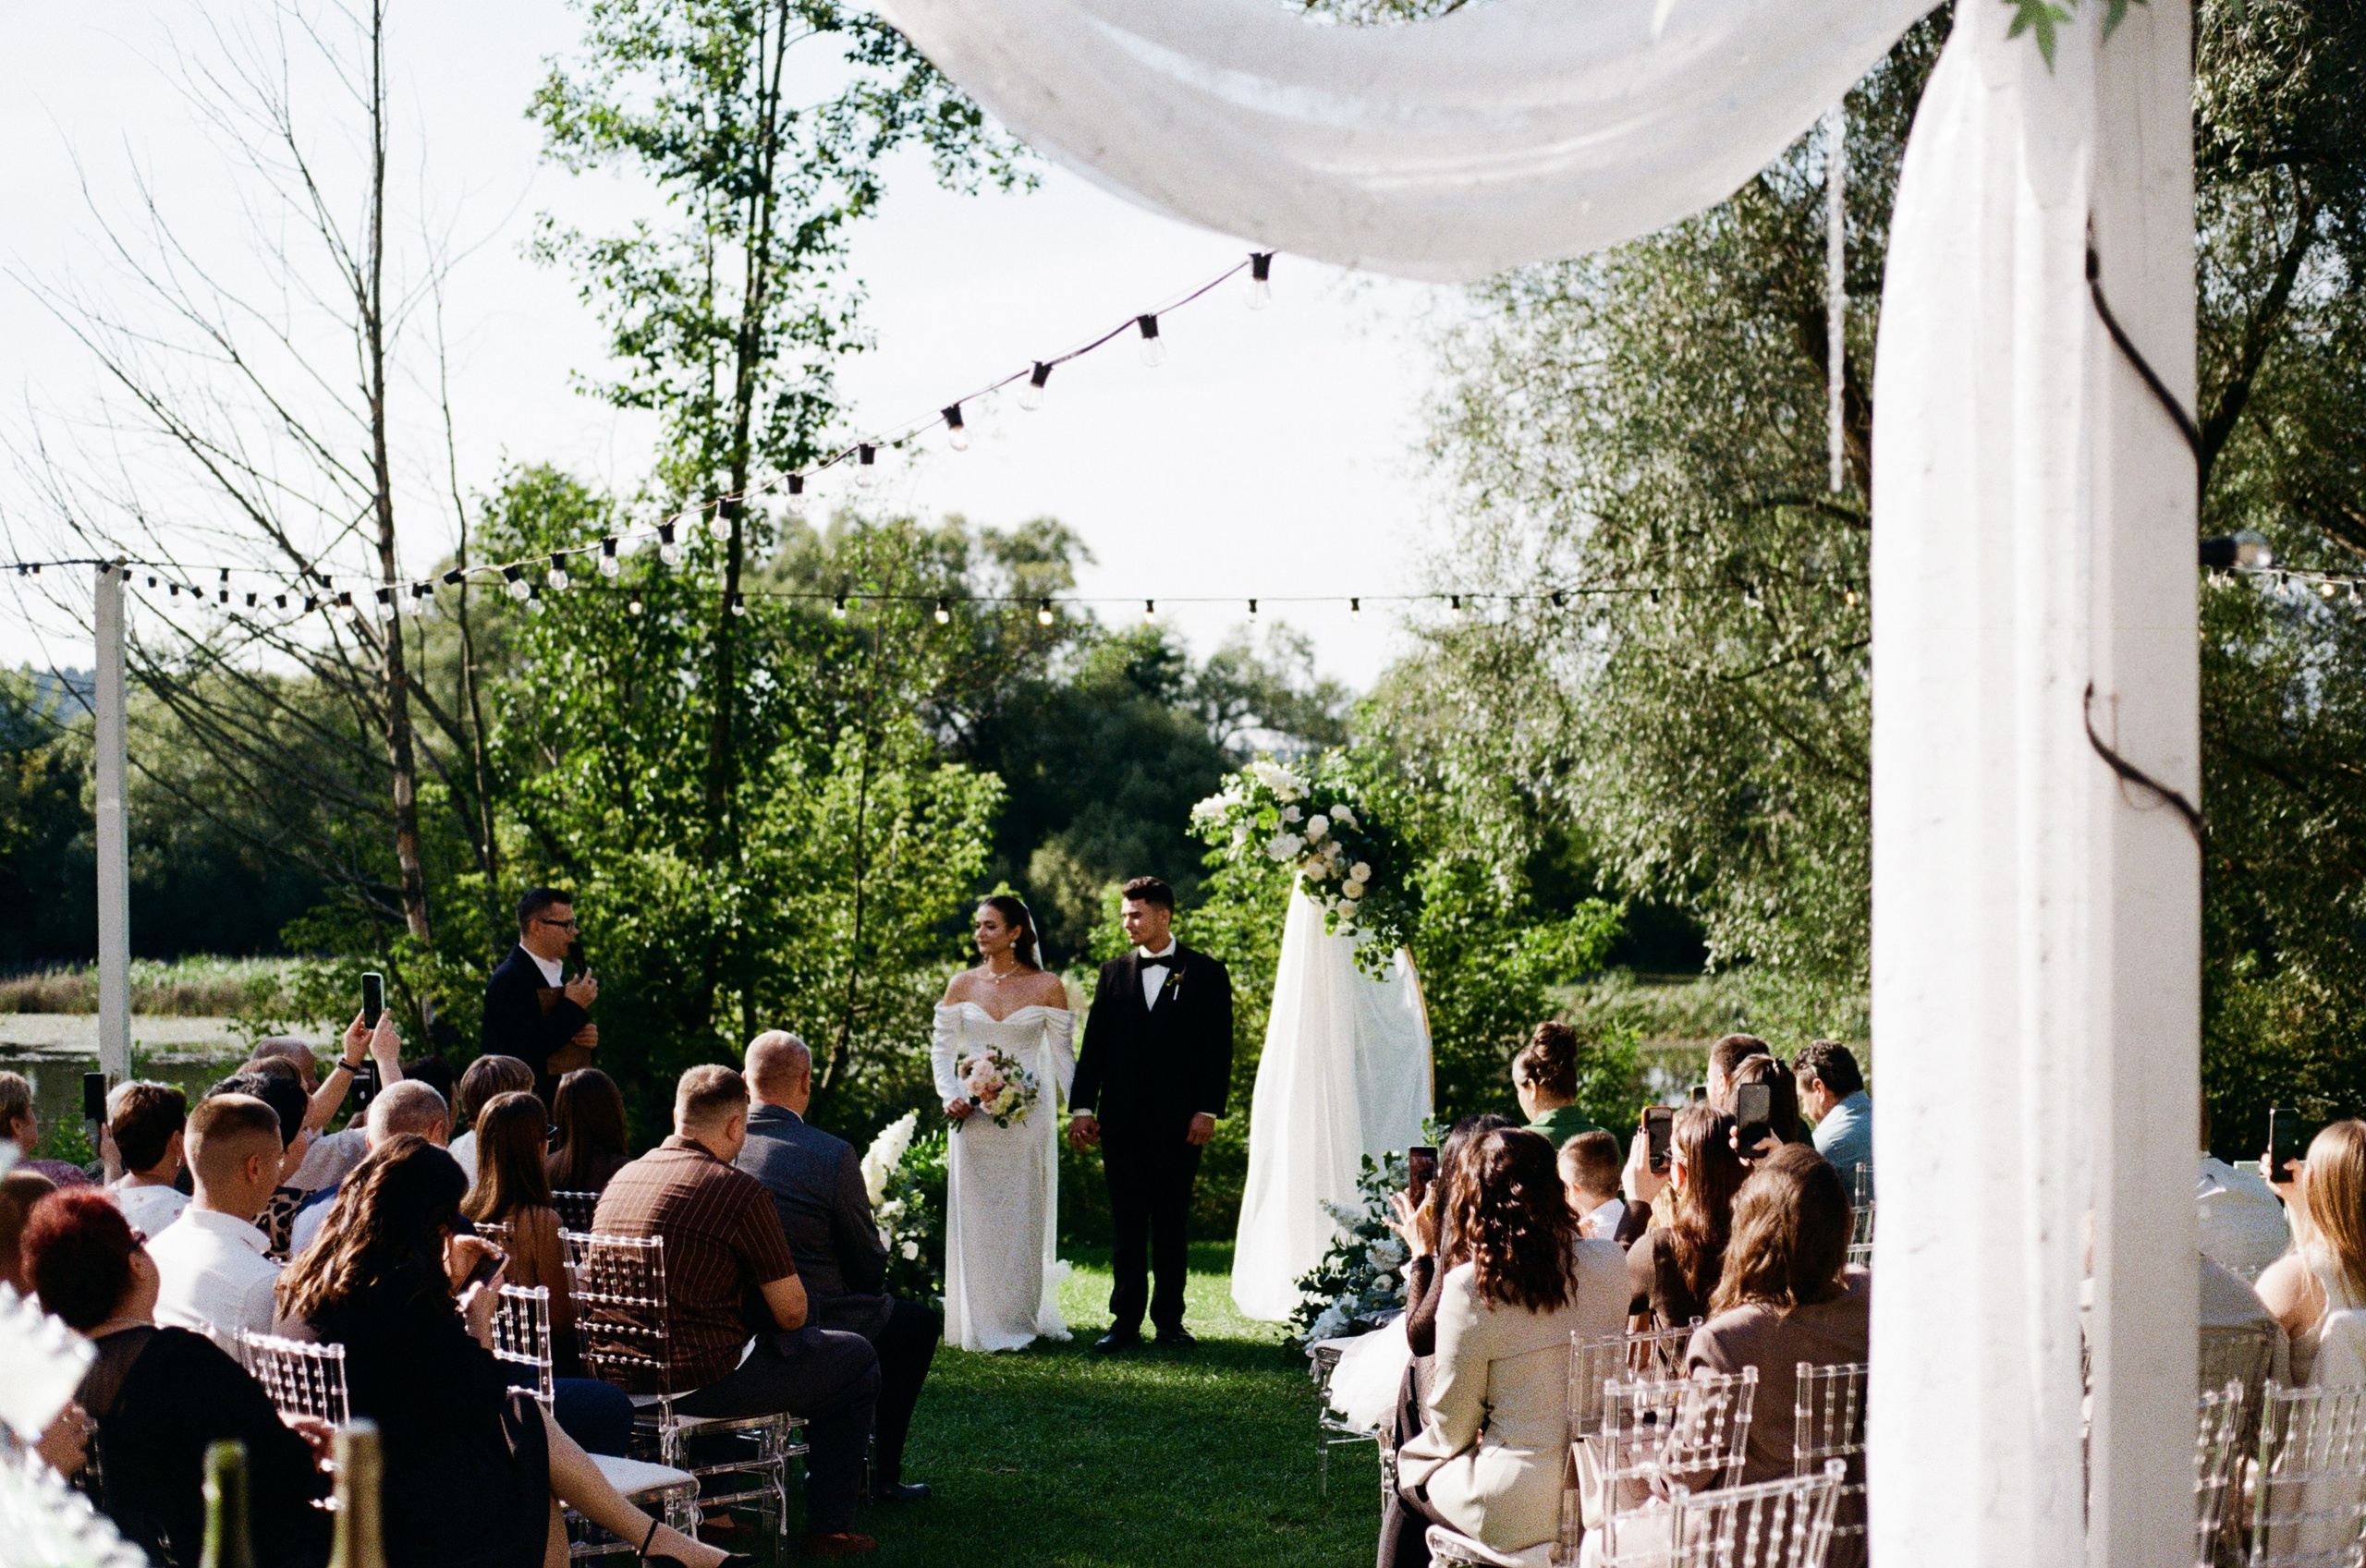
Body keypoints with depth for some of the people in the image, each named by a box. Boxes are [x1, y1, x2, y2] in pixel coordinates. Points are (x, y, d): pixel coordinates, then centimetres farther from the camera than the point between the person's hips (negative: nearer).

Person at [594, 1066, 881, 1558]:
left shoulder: (622, 1179, 9)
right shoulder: (739, 1190, -13)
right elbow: (791, 1314, -7)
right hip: (698, 1381, -8)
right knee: (856, 1357, 11)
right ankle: (828, 1528, 14)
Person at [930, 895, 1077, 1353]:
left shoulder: (1047, 988, -1)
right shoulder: (962, 985, 5)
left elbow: (1062, 1054, 2)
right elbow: (941, 1048, 9)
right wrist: (950, 1096, -6)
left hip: (1027, 1114, -2)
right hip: (972, 1114, 2)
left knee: (1022, 1215, 2)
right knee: (974, 1216, 2)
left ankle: (1020, 1319, 12)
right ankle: (979, 1324, 10)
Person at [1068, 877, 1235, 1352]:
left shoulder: (1206, 973, 2)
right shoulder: (1113, 972, 10)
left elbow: (1219, 1048, 0)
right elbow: (1094, 1044, 8)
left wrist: (1208, 1111, -8)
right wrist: (1082, 1107, 0)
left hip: (1178, 1121, -2)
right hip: (1122, 1119, 2)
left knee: (1171, 1224, 4)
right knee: (1127, 1225, 4)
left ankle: (1170, 1320, 12)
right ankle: (1126, 1321, 8)